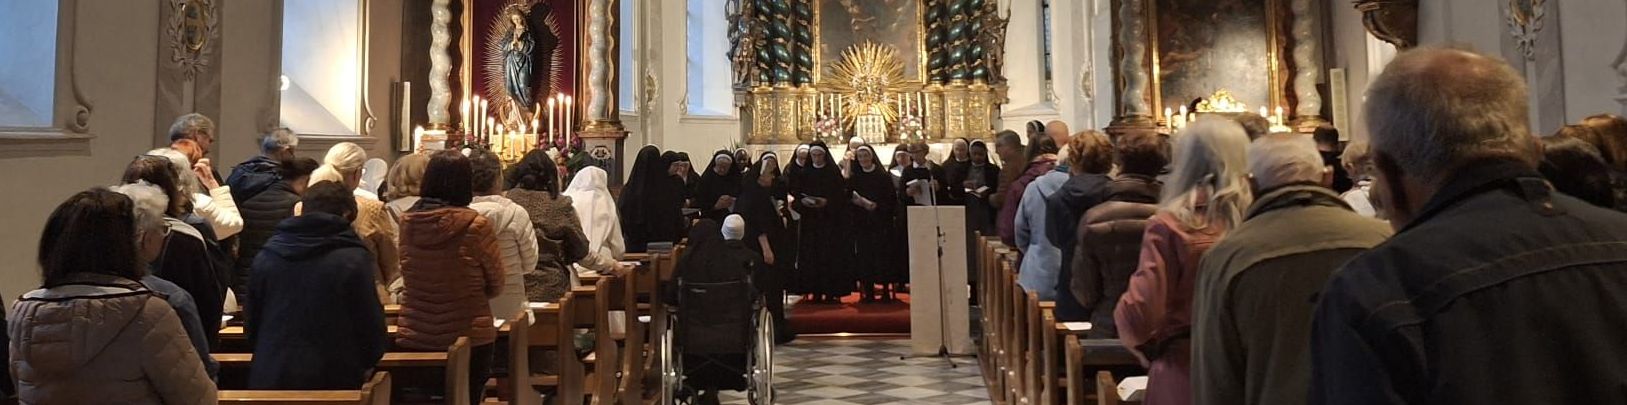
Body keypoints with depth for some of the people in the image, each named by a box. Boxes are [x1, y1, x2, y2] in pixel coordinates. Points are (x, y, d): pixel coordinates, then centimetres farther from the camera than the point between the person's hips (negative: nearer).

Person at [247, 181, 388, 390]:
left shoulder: (265, 257, 3)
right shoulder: (353, 259, -13)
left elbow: (252, 325, 13)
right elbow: (371, 326, -8)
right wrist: (365, 364, 11)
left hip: (269, 380, 4)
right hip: (333, 379, -4)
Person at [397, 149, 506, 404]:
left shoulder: (407, 222, -6)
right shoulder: (476, 225, -16)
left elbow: (408, 278, 8)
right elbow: (496, 286, -5)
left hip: (413, 338, 3)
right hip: (469, 337, -3)